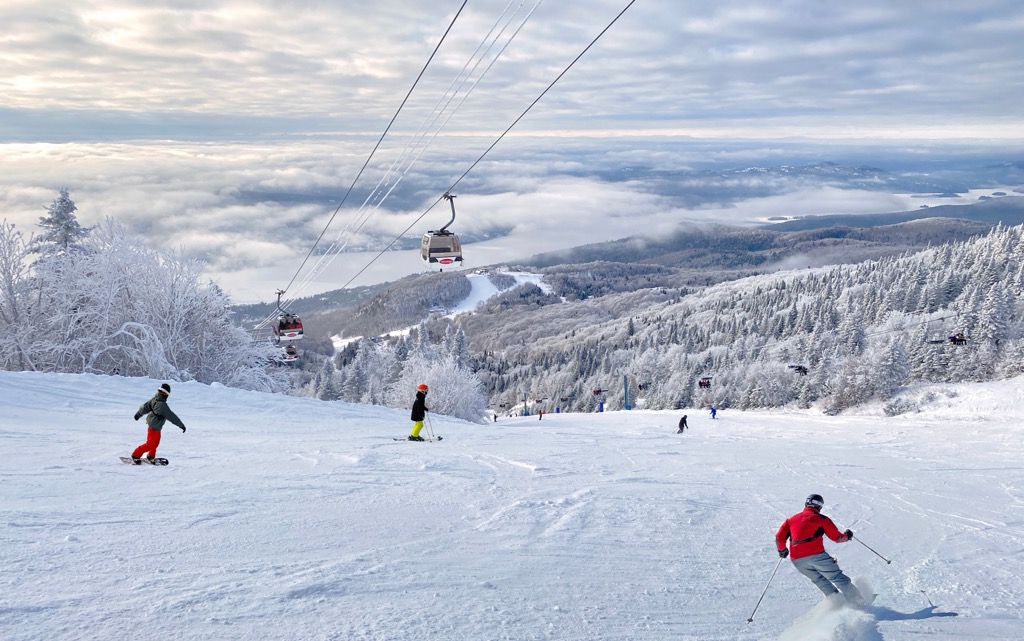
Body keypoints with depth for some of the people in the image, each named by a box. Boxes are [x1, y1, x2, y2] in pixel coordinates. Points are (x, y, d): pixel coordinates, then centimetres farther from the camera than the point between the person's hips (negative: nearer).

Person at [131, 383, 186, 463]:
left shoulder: (154, 399, -6)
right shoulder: (162, 404, -31)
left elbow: (145, 406, 11)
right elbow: (171, 416, -26)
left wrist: (138, 414, 30)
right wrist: (182, 425, -19)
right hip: (155, 427, -9)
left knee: (156, 442, 25)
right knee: (150, 444, 4)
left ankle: (151, 456, 39)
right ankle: (135, 455, 13)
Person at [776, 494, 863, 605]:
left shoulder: (792, 519, 21)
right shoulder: (821, 519, 10)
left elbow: (779, 537, 16)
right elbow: (837, 537, 10)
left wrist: (782, 550, 34)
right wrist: (846, 536, 30)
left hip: (797, 560, 4)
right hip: (816, 555, -4)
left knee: (819, 580, 22)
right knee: (837, 577, 5)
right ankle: (857, 601, 2)